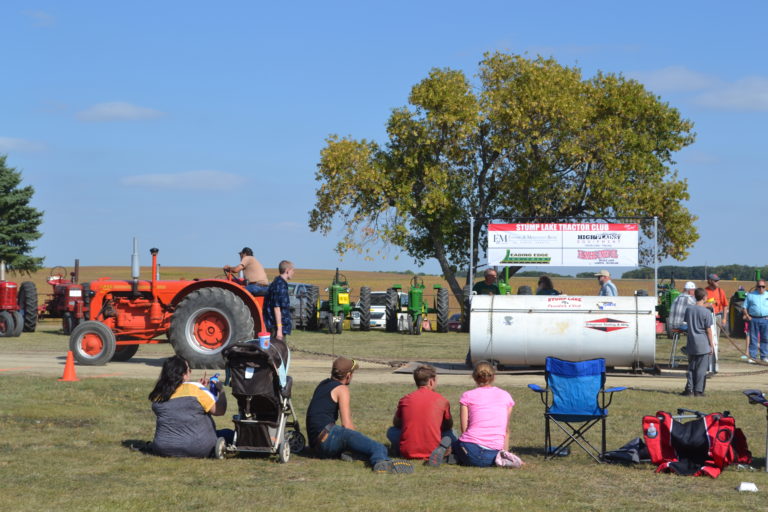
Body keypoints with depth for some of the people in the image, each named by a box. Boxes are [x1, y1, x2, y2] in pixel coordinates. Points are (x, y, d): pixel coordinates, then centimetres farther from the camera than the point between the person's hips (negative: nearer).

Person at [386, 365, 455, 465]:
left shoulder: (405, 399, 5)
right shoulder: (441, 400, 2)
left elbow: (396, 423, 21)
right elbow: (449, 425, 17)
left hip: (407, 452, 2)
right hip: (431, 451, -2)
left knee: (391, 431, 30)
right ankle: (442, 447, -8)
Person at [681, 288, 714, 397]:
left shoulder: (689, 309, 2)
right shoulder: (706, 312, -11)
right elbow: (708, 330, -8)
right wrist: (712, 345, -1)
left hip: (691, 344, 4)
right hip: (703, 345, -4)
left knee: (691, 367, 12)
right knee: (701, 369, 2)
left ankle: (689, 389, 8)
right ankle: (698, 390, 2)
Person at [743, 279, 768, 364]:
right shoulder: (750, 295, 7)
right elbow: (745, 307, 9)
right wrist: (747, 316, -4)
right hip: (753, 319, -1)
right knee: (753, 339, -1)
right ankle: (752, 356, 2)